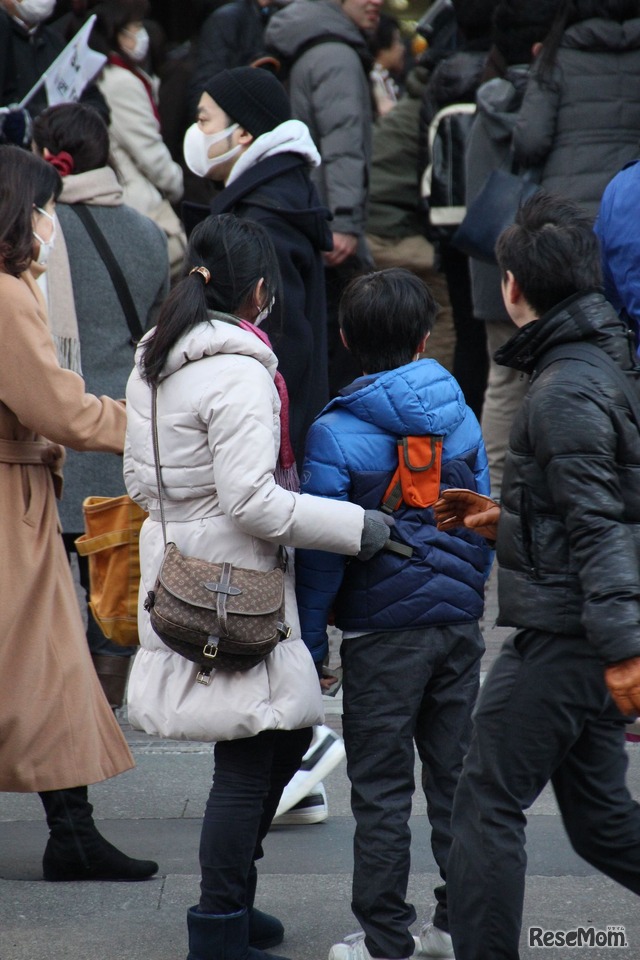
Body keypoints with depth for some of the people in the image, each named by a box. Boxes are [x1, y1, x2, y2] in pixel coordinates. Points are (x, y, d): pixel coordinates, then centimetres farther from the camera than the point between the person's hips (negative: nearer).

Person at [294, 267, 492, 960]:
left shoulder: (334, 434, -11)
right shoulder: (461, 419, 3)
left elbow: (323, 552, -10)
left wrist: (310, 643, -2)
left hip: (382, 635, -4)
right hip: (458, 623, 4)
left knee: (382, 791, 3)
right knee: (456, 777, 12)